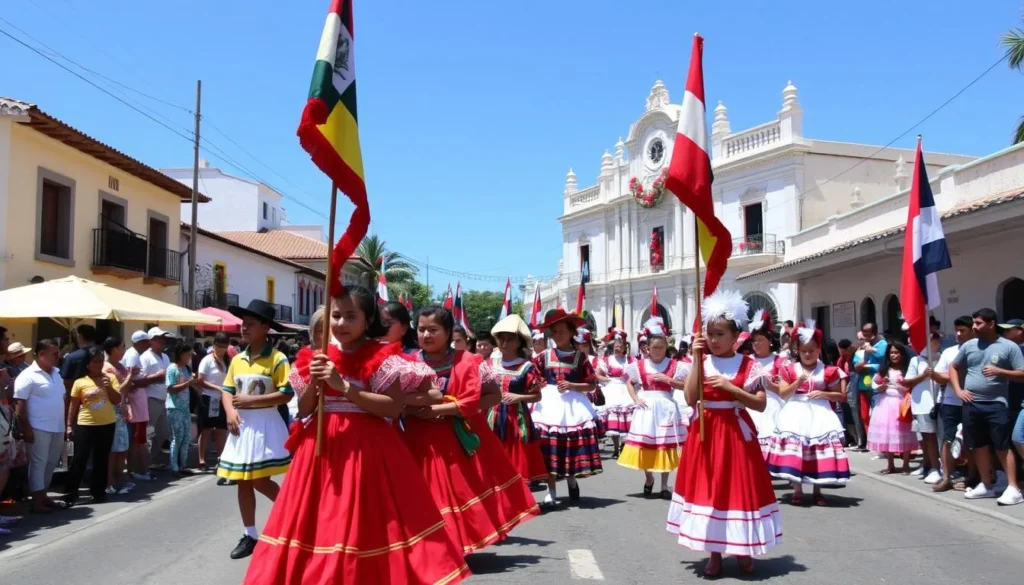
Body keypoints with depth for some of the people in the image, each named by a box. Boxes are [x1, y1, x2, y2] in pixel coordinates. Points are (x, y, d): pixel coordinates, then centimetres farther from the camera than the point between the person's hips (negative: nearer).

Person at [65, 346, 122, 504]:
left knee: (102, 460, 10)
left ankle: (99, 491, 19)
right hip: (85, 425, -2)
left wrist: (109, 387, -14)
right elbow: (74, 405, 3)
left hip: (107, 425, 2)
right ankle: (71, 493, 9)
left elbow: (117, 401, 0)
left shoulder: (110, 378, 3)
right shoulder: (80, 382, -3)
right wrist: (69, 426, 1)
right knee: (79, 459, 0)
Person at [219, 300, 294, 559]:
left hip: (265, 425, -6)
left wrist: (250, 401, -17)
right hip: (242, 425, 6)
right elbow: (228, 391, 12)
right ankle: (250, 535, 19)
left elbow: (286, 394, -16)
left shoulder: (277, 359, -11)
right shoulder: (237, 359, 8)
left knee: (261, 481, -7)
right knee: (243, 482, 8)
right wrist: (230, 411, -9)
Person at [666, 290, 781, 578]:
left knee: (739, 486, 5)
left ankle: (743, 550, 25)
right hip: (706, 432, 2)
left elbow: (760, 404, -7)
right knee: (707, 487, 6)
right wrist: (697, 359, -13)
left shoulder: (748, 365, -4)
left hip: (736, 433, -2)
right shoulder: (700, 362, 1)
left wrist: (730, 388, -18)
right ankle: (715, 554, 18)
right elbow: (690, 399, -10)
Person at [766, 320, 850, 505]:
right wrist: (798, 381, -14)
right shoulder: (789, 369, 5)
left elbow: (841, 396, 7)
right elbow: (783, 394, -1)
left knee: (819, 449, -3)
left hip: (819, 415, 0)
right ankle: (797, 490, 2)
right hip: (796, 414, 0)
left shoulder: (828, 371, 5)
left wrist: (824, 394, -10)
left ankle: (817, 491, 11)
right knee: (794, 446, -9)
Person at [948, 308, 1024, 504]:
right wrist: (958, 390, 8)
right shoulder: (969, 346, 9)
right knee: (979, 446, 10)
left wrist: (999, 371, -19)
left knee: (1002, 447, -6)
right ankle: (986, 486, 21)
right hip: (971, 404, 5)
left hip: (996, 404, -5)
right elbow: (953, 367, 20)